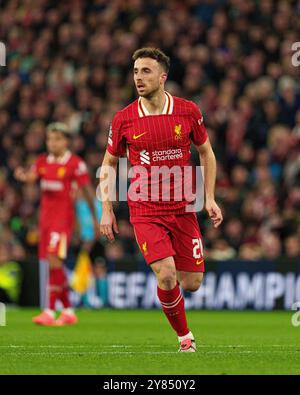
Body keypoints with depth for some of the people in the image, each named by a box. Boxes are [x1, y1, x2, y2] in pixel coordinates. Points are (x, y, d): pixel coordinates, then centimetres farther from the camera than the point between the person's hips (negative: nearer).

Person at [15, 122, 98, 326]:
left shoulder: (76, 164, -6)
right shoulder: (43, 161, 11)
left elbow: (88, 191, -3)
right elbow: (31, 176, -7)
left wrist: (96, 218, -1)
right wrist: (23, 175, -31)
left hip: (64, 217, -7)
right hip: (46, 217, 7)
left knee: (54, 260, -17)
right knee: (47, 263, 10)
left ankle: (49, 312, -19)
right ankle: (69, 312, 21)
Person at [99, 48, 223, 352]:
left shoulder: (188, 111, -2)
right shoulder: (123, 119, -4)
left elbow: (206, 153, 12)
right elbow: (109, 164, 9)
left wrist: (210, 198, 3)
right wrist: (106, 210, 2)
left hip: (183, 209, 2)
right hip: (144, 211, -2)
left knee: (191, 283, 1)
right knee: (167, 277, -19)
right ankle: (184, 336, 4)